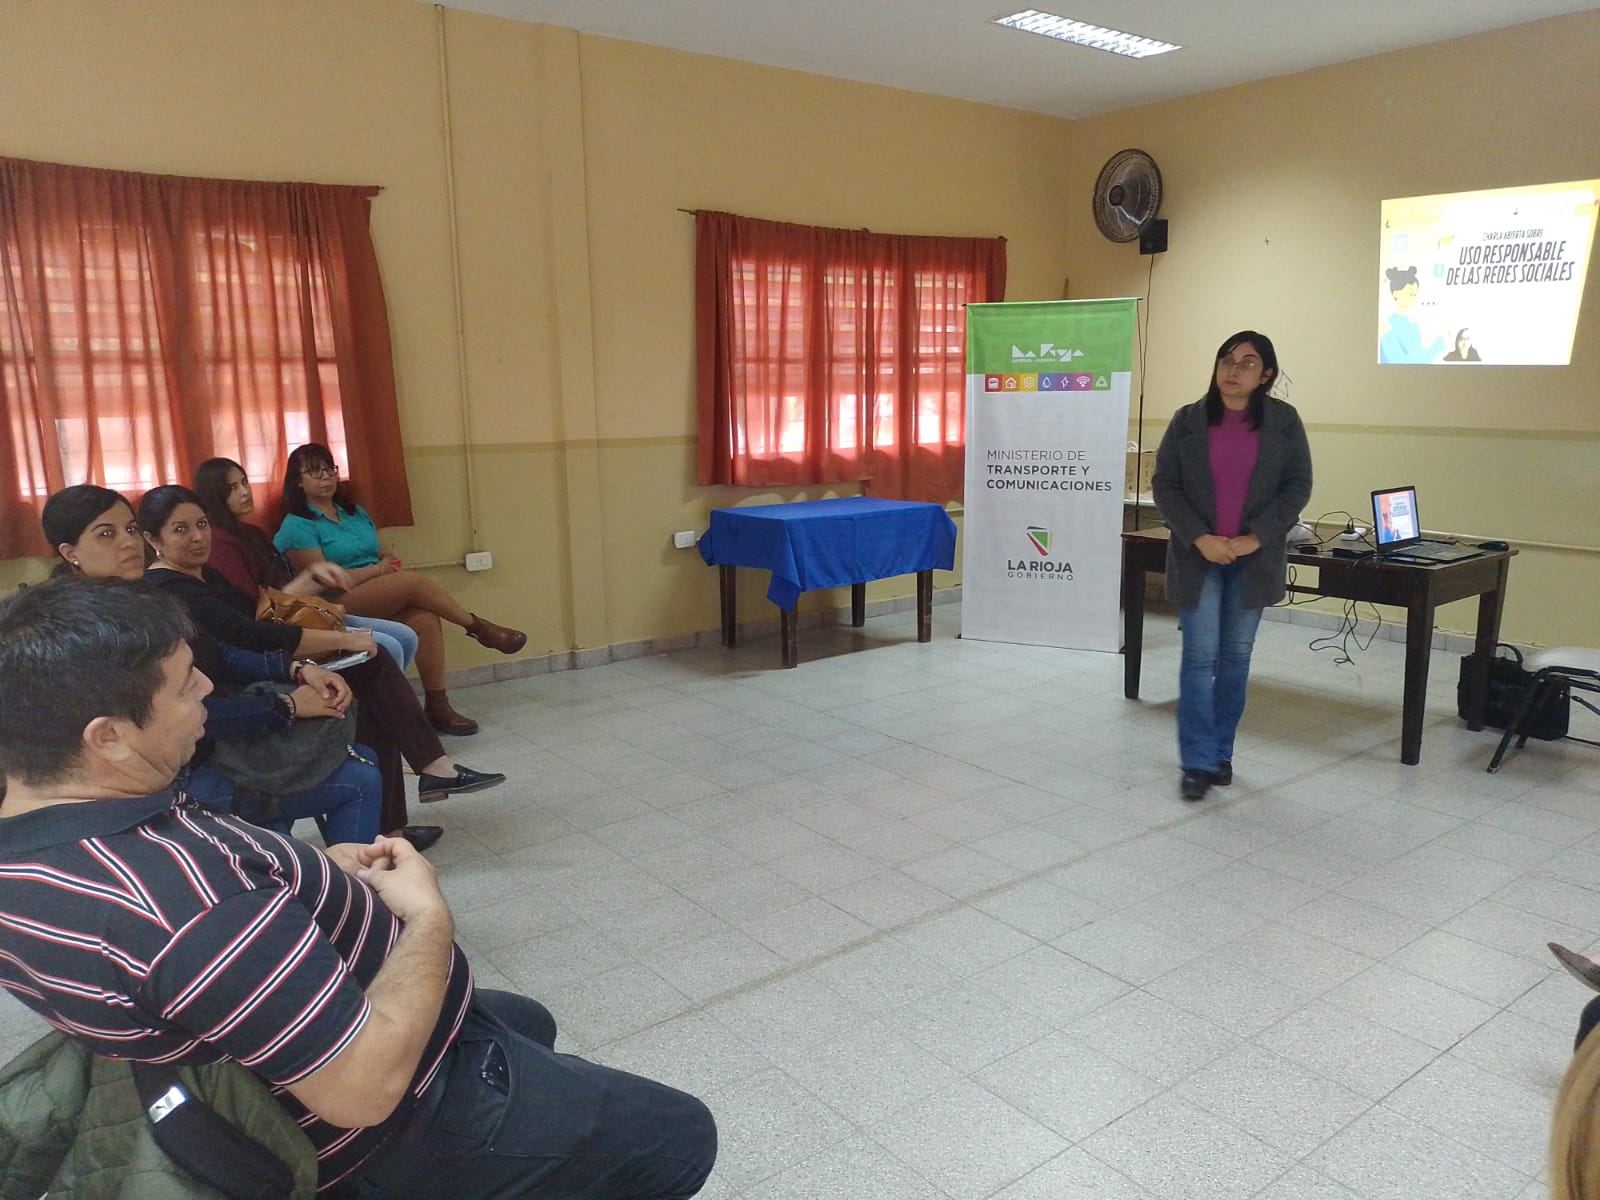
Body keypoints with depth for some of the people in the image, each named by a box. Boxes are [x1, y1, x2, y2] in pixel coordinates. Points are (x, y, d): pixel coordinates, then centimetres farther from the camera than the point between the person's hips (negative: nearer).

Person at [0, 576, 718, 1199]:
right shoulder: (183, 887, -40)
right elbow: (365, 1087, -36)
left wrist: (313, 875, -4)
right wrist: (429, 915, -22)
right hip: (398, 1131, -9)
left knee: (526, 1021, 33)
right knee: (680, 1135, 5)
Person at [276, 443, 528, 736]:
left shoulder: (355, 513, 19)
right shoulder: (296, 527, -3)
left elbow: (384, 556, 16)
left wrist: (390, 562, -8)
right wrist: (378, 569, -9)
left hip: (382, 600, 6)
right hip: (337, 607, -6)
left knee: (425, 617, -26)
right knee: (412, 581, -28)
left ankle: (437, 705, -24)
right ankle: (479, 628, -11)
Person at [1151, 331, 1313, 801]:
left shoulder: (1283, 420, 1)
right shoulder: (1188, 419, 0)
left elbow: (1298, 485, -1)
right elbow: (1164, 485, -2)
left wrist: (1255, 538, -13)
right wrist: (1199, 538, -14)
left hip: (1255, 558, 1)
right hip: (1198, 555, -1)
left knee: (1236, 656, 9)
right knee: (1199, 656, -4)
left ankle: (1221, 753, 22)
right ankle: (1197, 762, 1)